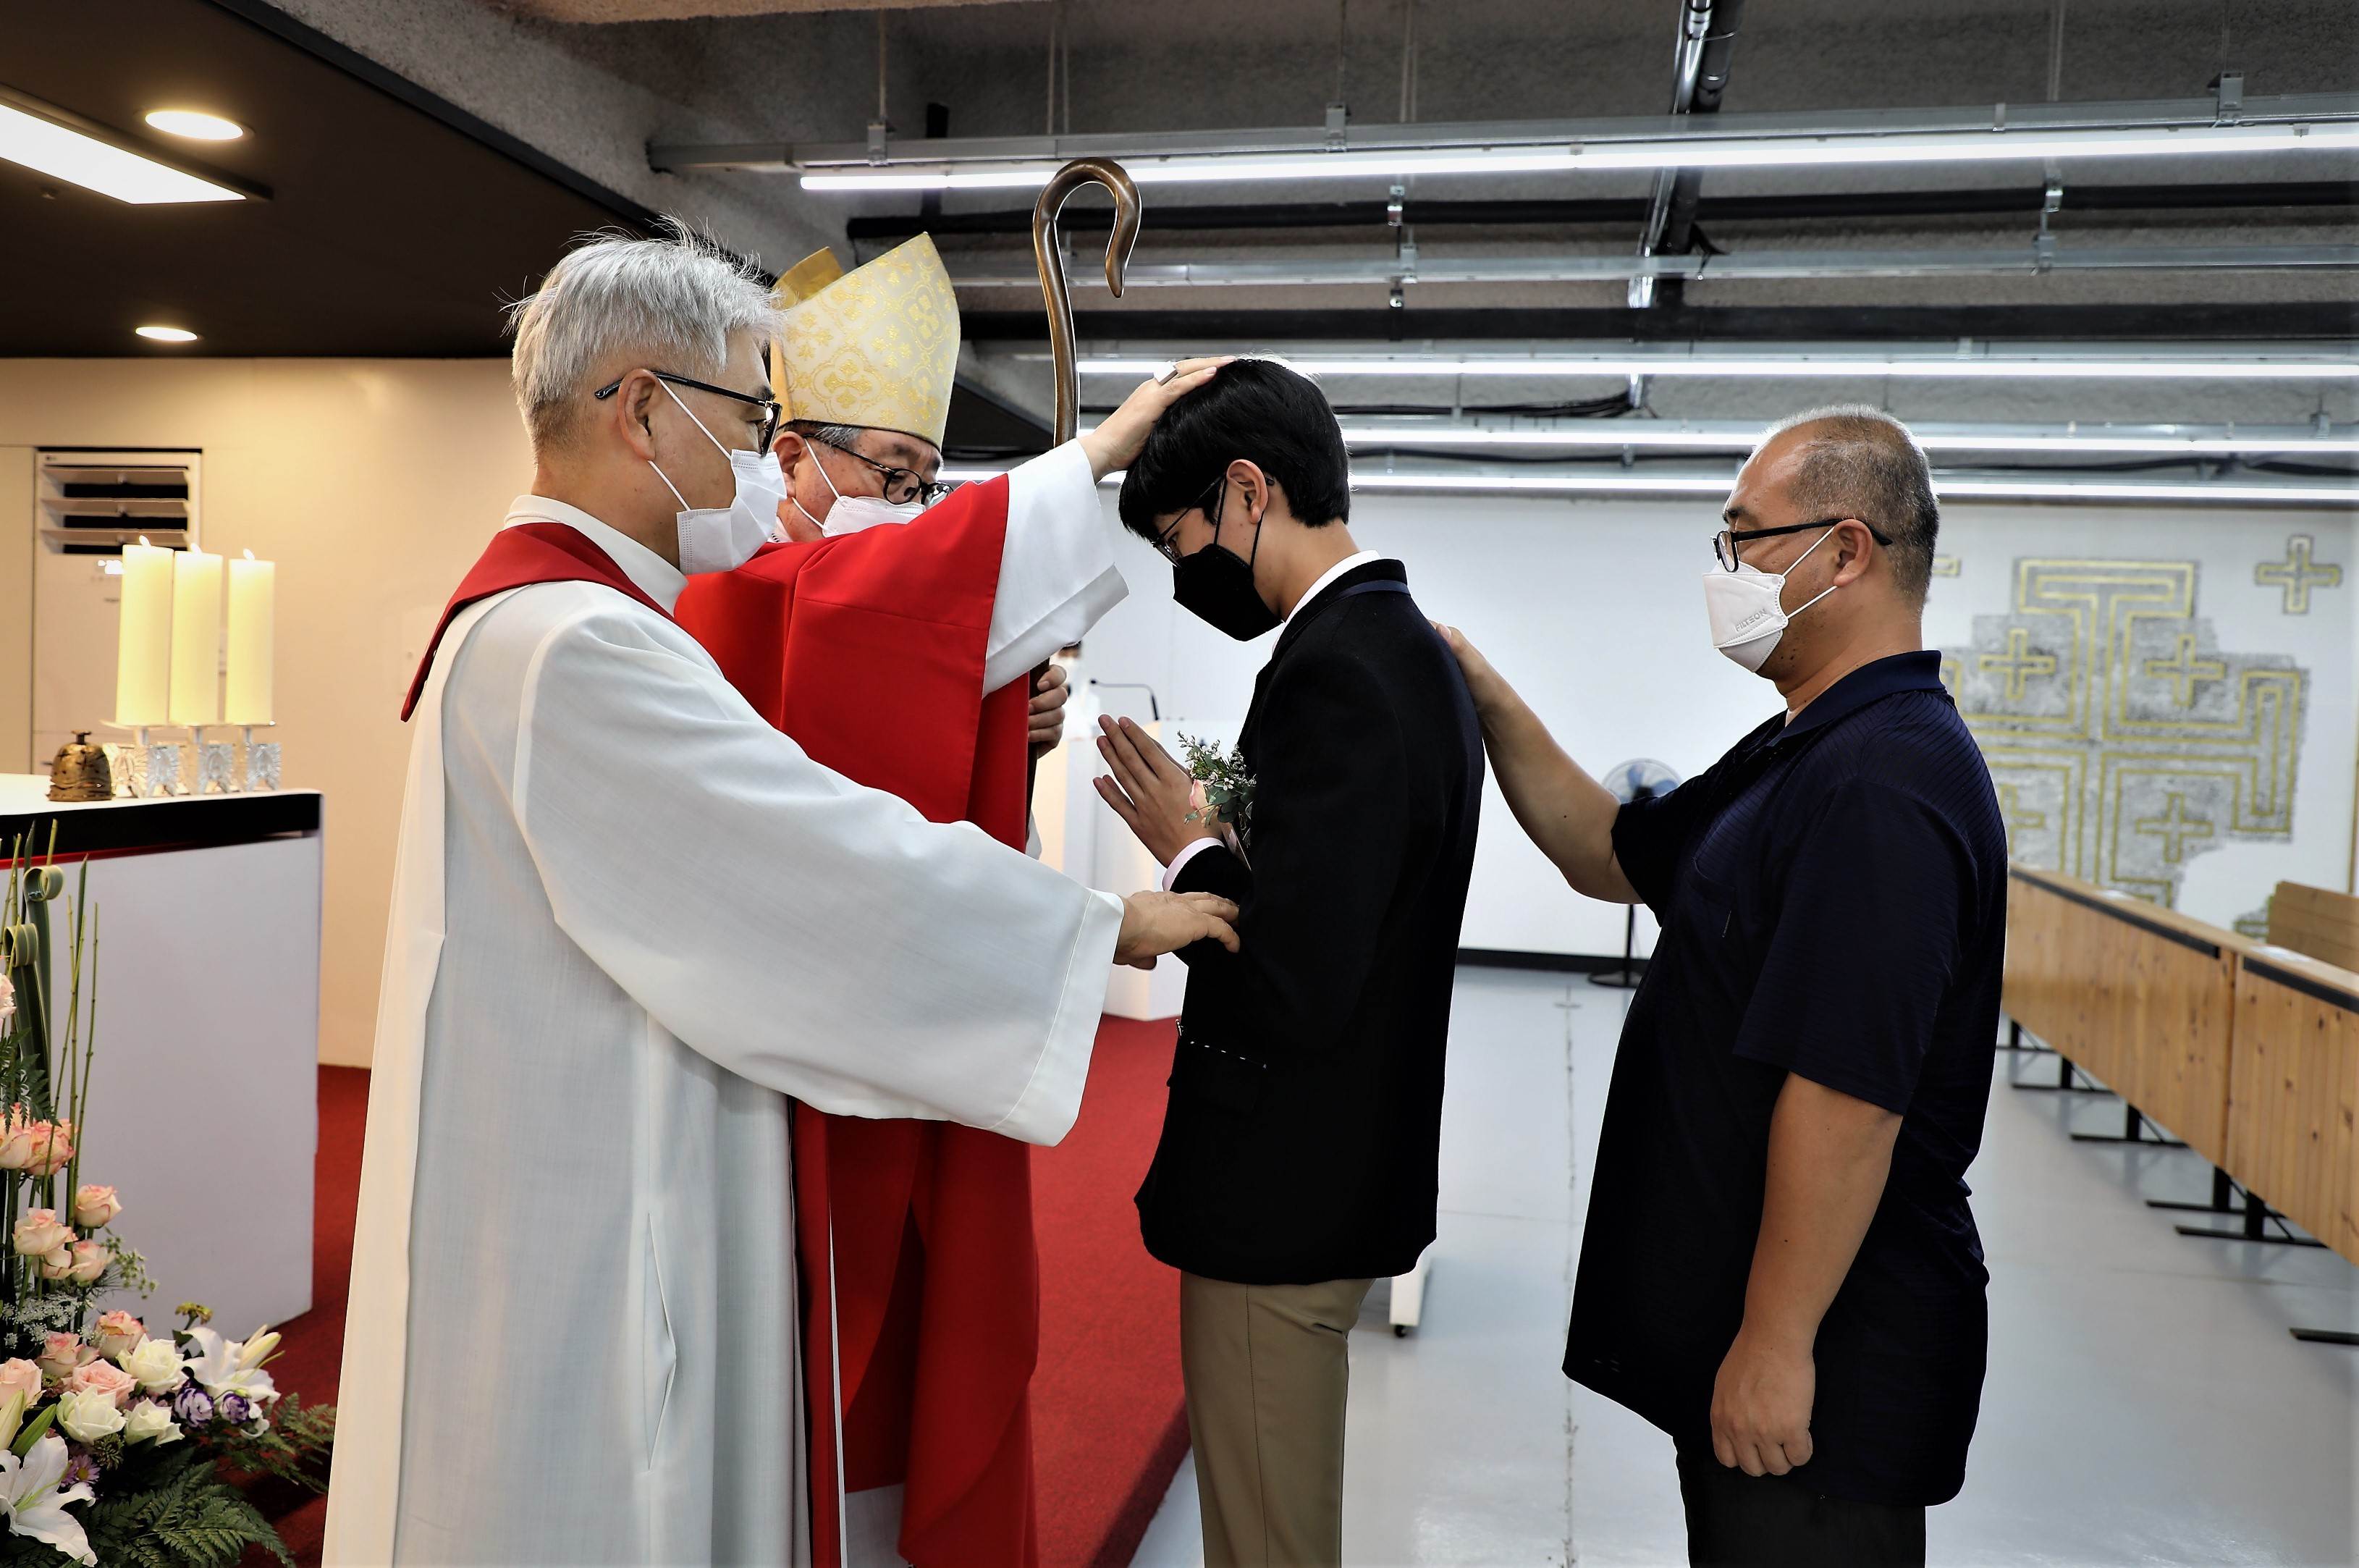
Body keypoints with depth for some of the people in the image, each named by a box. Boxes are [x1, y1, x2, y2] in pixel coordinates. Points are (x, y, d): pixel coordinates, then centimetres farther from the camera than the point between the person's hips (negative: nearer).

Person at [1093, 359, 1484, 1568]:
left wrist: (1190, 854, -13)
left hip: (1284, 1197, -10)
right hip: (1348, 1171, 10)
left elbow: (1293, 990, -28)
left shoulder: (1337, 671, -23)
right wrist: (1229, 849, 4)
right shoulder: (1407, 644, 9)